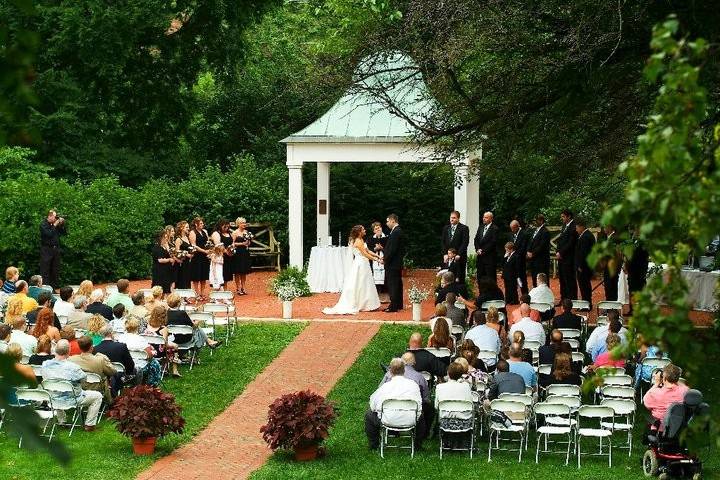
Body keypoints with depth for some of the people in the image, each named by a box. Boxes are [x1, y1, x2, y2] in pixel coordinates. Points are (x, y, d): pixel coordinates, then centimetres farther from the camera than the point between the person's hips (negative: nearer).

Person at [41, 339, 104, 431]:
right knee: (97, 396, 14)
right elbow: (84, 378, -14)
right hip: (71, 399, -5)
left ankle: (61, 420, 47)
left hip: (54, 399, 5)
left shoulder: (45, 365, -14)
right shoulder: (72, 367, -30)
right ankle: (89, 425, 18)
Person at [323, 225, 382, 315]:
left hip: (363, 265, 10)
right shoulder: (358, 241, -17)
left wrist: (376, 255, 7)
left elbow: (367, 251, 16)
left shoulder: (361, 240, 13)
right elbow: (365, 254, -18)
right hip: (360, 265, -10)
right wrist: (375, 259, -13)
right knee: (357, 286, -4)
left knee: (365, 286, 12)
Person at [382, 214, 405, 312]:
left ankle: (393, 306, -6)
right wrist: (385, 255, 9)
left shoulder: (395, 232, -18)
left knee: (393, 285, -7)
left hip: (392, 263, -11)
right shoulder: (398, 231, 14)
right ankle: (398, 304, 21)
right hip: (397, 263, 11)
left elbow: (392, 249, -21)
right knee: (397, 284, 15)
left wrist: (385, 260, -13)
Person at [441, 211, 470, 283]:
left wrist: (458, 255, -14)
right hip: (447, 256, 4)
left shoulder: (464, 228, -1)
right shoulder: (446, 228, 13)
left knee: (460, 278, -3)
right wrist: (445, 254, -2)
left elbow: (465, 242, -7)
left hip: (459, 257, -4)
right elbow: (442, 242, 11)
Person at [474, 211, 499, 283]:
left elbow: (493, 242, -14)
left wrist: (483, 251, -13)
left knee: (490, 277, -5)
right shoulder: (481, 228, 16)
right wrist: (478, 249, -3)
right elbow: (476, 240, 14)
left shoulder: (494, 229, -7)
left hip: (489, 256, -7)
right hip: (480, 256, 7)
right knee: (480, 276, 6)